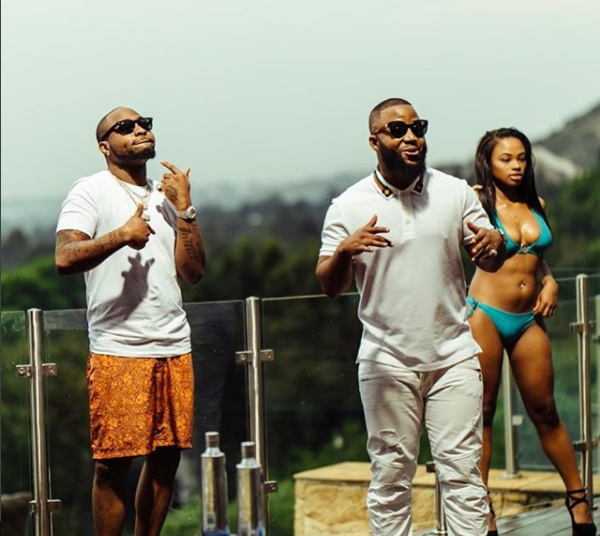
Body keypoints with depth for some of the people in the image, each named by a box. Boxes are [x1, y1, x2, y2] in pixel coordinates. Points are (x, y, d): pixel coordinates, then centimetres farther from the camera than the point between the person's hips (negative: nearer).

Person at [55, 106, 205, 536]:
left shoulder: (167, 195, 16)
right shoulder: (92, 192, -1)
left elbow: (193, 272, 8)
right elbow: (65, 258, -15)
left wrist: (184, 209, 1)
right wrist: (121, 235, -19)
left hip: (174, 347, 6)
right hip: (117, 351, -6)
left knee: (166, 459, 7)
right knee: (113, 463, -2)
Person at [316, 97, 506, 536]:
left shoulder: (455, 192, 7)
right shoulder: (348, 207, 1)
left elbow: (489, 263, 11)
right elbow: (330, 286, -2)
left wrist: (496, 242, -13)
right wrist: (344, 250, -23)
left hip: (454, 355, 1)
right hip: (387, 361, -1)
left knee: (462, 469, -2)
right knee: (391, 475, 3)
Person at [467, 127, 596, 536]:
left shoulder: (536, 205, 12)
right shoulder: (479, 201, -2)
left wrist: (549, 282, 7)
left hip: (529, 319, 4)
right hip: (485, 314, -4)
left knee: (545, 412, 9)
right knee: (481, 412, 1)